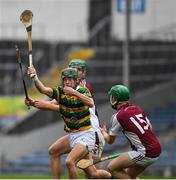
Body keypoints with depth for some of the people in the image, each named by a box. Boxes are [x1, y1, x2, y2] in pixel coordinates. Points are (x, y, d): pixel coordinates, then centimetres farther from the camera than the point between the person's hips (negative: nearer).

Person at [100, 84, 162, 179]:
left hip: (146, 153, -8)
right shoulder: (137, 108, 11)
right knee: (129, 175, 23)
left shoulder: (118, 116, -8)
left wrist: (103, 131, 28)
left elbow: (110, 140, 6)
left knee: (112, 168, 1)